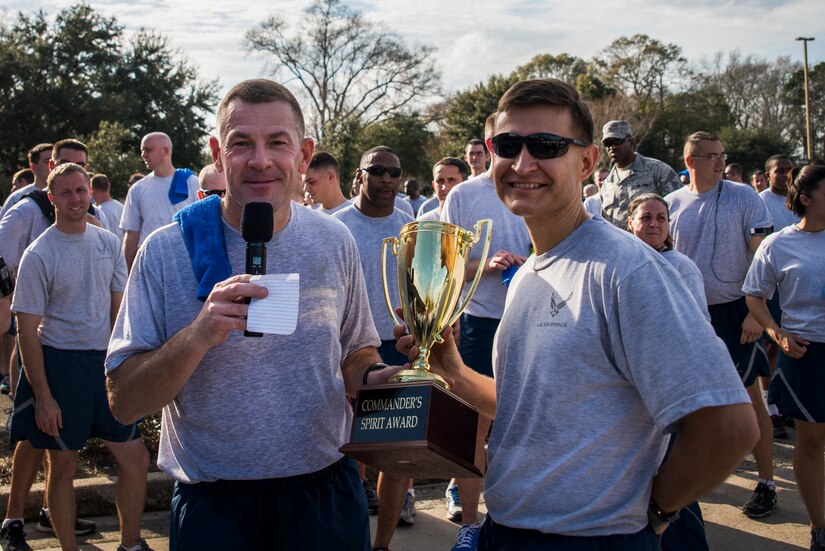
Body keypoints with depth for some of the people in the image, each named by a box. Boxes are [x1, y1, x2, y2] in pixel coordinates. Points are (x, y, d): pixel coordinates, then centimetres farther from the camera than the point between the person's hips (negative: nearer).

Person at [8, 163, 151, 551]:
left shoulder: (108, 243, 5)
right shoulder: (39, 255, -9)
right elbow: (27, 330, -9)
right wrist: (42, 396, -12)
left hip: (104, 361, 5)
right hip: (59, 363, -5)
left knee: (136, 459, 7)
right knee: (63, 465, 5)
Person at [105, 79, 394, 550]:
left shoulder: (335, 242, 0)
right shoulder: (167, 251, -9)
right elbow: (124, 402, -12)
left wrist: (372, 378, -10)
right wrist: (198, 335, -28)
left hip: (326, 493, 2)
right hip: (212, 506, -2)